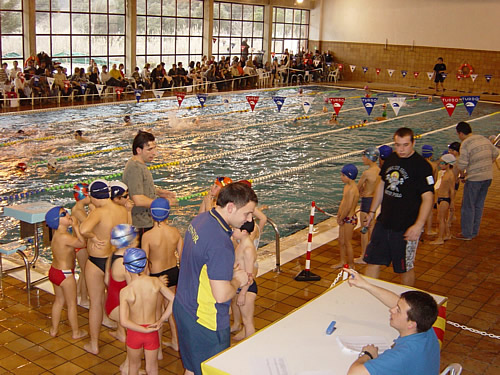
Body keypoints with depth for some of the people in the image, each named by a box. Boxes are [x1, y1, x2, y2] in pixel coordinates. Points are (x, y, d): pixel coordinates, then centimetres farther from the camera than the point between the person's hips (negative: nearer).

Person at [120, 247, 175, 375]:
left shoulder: (125, 292, -21)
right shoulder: (155, 282, -15)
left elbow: (124, 321, -23)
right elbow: (173, 299, -12)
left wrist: (144, 330, -15)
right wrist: (161, 320, -6)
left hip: (134, 332, -1)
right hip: (152, 333, 2)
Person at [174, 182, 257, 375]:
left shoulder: (199, 220, -1)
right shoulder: (220, 243, -30)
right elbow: (222, 295, -30)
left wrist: (228, 271, 6)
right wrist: (237, 280, -10)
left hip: (183, 307, 9)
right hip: (205, 320, -9)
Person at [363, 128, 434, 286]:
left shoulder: (422, 166, -15)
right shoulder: (391, 159, 5)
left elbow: (428, 198, -19)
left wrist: (418, 225, -28)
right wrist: (372, 212, 18)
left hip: (406, 228, -6)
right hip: (384, 222, 6)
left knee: (405, 268, 9)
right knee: (372, 261, 11)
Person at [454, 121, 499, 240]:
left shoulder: (465, 144, -14)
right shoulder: (484, 139, 7)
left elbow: (462, 164, -18)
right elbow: (495, 153, 16)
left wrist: (462, 173, 2)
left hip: (474, 179, -7)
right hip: (488, 177, 7)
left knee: (468, 206, 5)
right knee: (479, 205, 17)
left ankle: (467, 234, 11)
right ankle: (474, 232, 26)